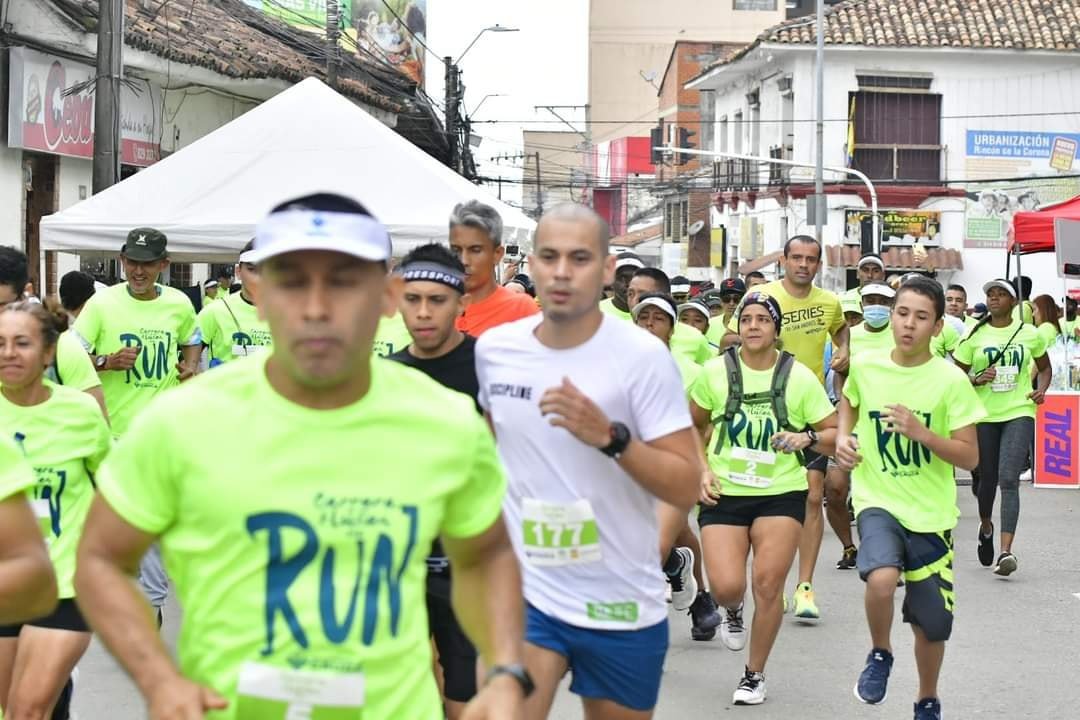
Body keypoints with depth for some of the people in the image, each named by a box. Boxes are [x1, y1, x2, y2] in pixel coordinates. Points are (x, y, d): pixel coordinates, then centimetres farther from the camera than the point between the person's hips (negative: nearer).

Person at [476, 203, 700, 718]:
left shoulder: (642, 356, -11)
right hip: (522, 592, 2)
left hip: (622, 606, -1)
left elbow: (686, 490, -14)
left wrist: (610, 437, -27)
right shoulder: (494, 349, 0)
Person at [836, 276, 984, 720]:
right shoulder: (865, 366, -4)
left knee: (931, 621, 10)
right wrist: (843, 436, 1)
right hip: (878, 501, 0)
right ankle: (880, 655, 1)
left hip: (931, 512, 0)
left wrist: (922, 433, -25)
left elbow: (970, 457, -10)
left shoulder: (951, 380, -11)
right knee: (882, 579, -30)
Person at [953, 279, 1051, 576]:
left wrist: (1041, 390, 0)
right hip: (984, 415, 1)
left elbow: (1044, 367, 19)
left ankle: (1006, 551, -21)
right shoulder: (974, 336, 2)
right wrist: (976, 380, -15)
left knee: (1008, 479, -15)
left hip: (1019, 413, -1)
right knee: (988, 478, 12)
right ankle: (986, 526, 44)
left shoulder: (1030, 334, 4)